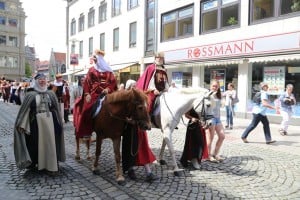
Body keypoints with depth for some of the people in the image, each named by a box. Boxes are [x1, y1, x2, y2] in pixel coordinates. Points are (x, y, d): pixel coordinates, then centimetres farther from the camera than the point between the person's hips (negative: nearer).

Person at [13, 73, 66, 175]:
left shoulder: (51, 94, 7)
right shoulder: (31, 95, 1)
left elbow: (56, 109, 10)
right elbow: (25, 110, -1)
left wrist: (59, 123, 8)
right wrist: (22, 124, -7)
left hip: (50, 122, 2)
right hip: (36, 123, -1)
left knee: (50, 143, 3)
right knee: (37, 143, 5)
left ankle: (52, 166, 11)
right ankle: (35, 164, 21)